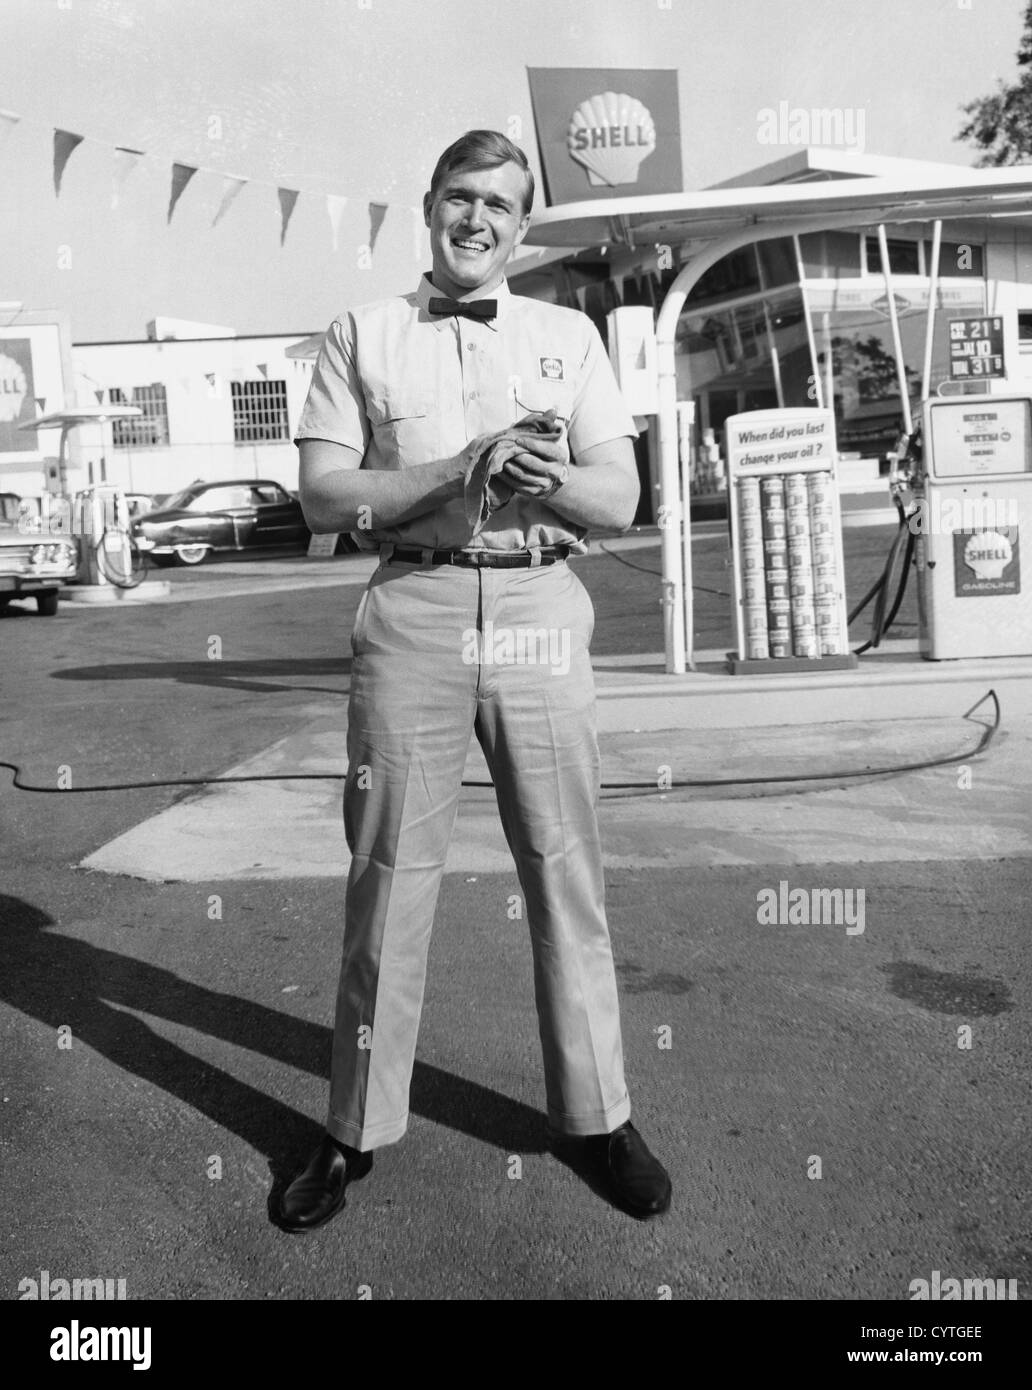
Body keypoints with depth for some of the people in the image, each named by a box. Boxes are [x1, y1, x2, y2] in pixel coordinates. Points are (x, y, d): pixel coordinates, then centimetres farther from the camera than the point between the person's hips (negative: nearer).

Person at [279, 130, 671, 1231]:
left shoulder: (567, 334, 15)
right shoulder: (362, 334, 11)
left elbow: (620, 498, 7)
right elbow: (323, 495, -1)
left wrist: (551, 481, -15)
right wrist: (461, 471, -13)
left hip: (541, 610, 1)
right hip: (412, 611, -1)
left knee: (565, 874, 5)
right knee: (387, 878, 4)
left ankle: (594, 1115, 22)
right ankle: (358, 1129, 19)